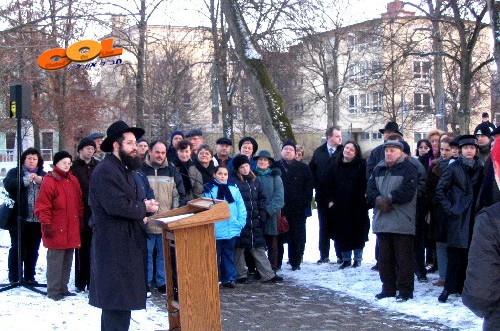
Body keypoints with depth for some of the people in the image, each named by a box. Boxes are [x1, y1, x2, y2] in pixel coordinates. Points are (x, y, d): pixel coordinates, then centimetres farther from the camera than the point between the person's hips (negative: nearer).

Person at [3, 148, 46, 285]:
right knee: (17, 249, 1)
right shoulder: (14, 172, 6)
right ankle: (14, 278, 9)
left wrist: (41, 180, -17)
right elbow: (8, 184, -13)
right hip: (19, 218, -3)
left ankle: (29, 277, 18)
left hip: (37, 219, 3)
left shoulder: (43, 174, 14)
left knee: (33, 250, 9)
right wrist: (26, 181, -21)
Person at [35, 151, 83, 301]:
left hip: (71, 229, 7)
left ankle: (63, 288, 23)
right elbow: (42, 206, -12)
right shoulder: (49, 181, -9)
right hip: (56, 230, -7)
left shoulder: (73, 181, 14)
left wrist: (80, 219, 16)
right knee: (55, 259, -4)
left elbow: (79, 202, 21)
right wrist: (46, 224, -15)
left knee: (67, 260, 13)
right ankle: (53, 290, 4)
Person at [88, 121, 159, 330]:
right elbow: (116, 205, -25)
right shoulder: (105, 171, -15)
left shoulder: (123, 169, 19)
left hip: (127, 244, 10)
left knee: (122, 302, 15)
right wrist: (143, 207, -11)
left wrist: (142, 211, 4)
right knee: (117, 302, -8)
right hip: (113, 245, -10)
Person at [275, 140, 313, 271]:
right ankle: (277, 263, 8)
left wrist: (304, 202, -5)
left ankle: (295, 262, 11)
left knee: (297, 237, 2)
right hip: (279, 209, 0)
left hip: (297, 210, 0)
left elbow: (308, 187, 6)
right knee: (278, 236, 1)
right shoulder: (275, 167, 7)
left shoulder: (303, 168, 8)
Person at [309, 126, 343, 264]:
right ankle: (324, 255, 15)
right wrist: (317, 185, 2)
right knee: (324, 227, 9)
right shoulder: (318, 152, 8)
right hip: (323, 196, 3)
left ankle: (341, 255, 10)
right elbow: (311, 170, 12)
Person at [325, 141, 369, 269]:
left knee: (358, 232, 3)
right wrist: (330, 200, 1)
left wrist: (363, 200, -13)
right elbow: (329, 184, 10)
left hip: (357, 206, -3)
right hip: (339, 205, 3)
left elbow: (365, 184, -5)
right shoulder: (336, 166, 10)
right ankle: (346, 259, 15)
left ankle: (357, 259, 15)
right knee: (342, 233, 4)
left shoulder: (361, 165, -1)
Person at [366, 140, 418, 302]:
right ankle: (388, 288, 21)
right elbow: (370, 189, 8)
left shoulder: (408, 169, -3)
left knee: (403, 258, -2)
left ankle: (405, 290, 4)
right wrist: (378, 200, -11)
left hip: (402, 223, -6)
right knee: (384, 258, 11)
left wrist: (389, 199, -14)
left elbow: (408, 190, -16)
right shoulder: (378, 169, 16)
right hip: (382, 221, 6)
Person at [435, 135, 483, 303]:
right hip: (457, 216, -3)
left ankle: (461, 286, 13)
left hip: (473, 217, 3)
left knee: (469, 253, 4)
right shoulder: (454, 167, 0)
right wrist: (449, 209, -6)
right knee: (455, 253, -5)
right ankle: (449, 287, 1)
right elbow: (440, 190, -1)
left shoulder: (479, 168, 10)